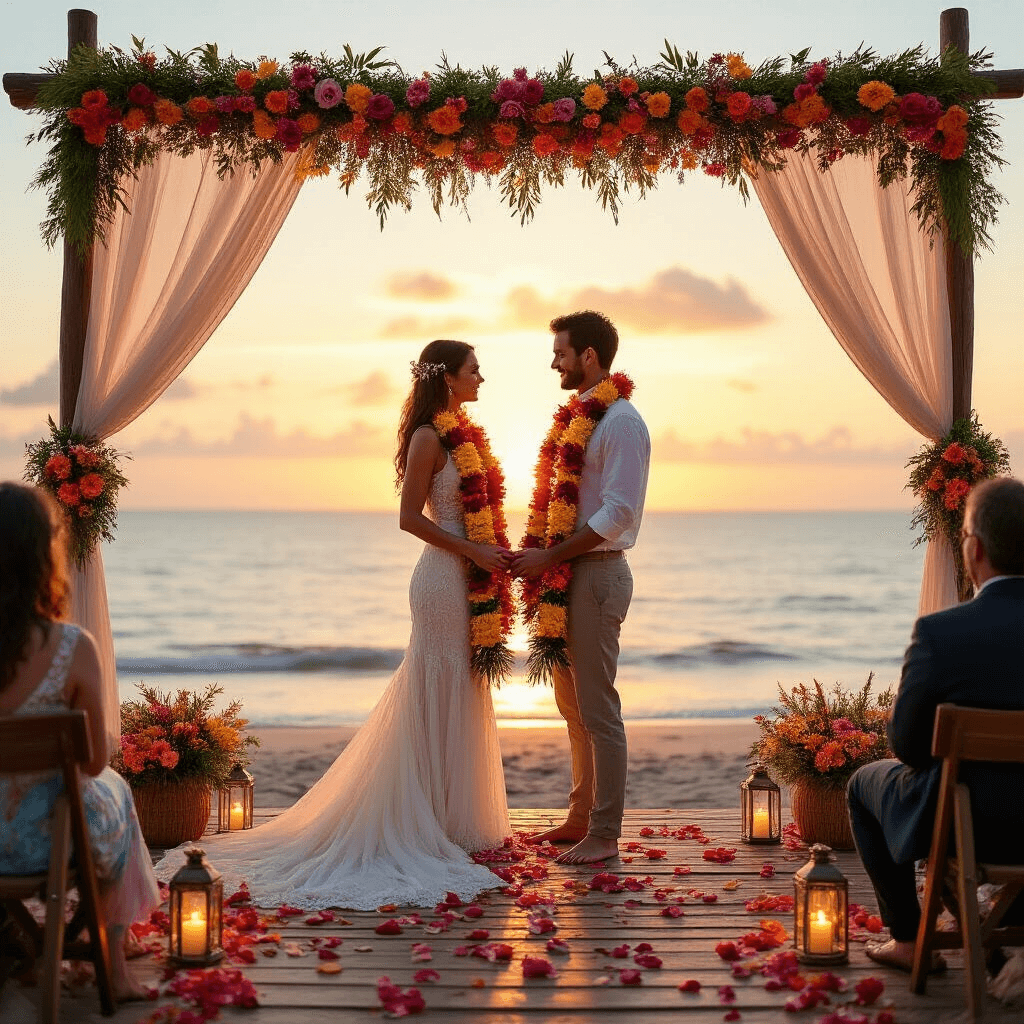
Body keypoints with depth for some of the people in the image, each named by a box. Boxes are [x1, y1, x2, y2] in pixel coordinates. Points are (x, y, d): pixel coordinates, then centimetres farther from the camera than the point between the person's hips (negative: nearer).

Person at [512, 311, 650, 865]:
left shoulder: (620, 421, -14)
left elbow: (618, 513, -20)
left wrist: (550, 556, -19)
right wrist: (541, 556, 7)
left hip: (597, 575, -10)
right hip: (568, 573, 10)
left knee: (598, 710, -3)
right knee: (573, 706, 16)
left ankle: (604, 834, 4)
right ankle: (581, 816, 26)